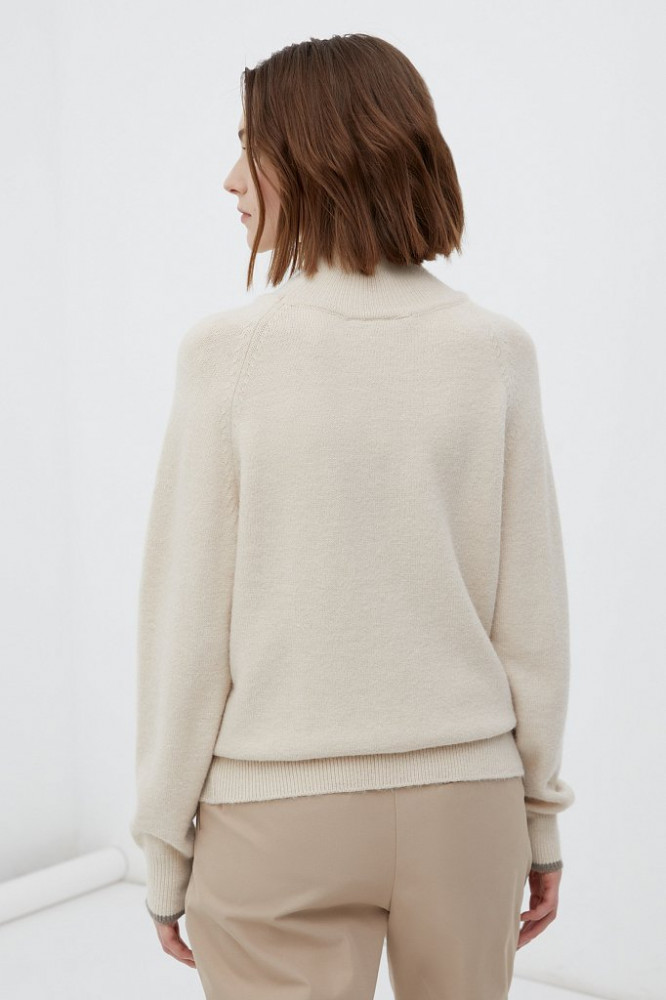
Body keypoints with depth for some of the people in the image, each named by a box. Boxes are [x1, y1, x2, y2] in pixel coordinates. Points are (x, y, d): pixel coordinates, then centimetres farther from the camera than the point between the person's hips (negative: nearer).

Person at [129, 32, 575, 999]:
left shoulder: (230, 353, -12)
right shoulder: (495, 351, -5)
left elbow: (187, 620, -9)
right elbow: (533, 613, -2)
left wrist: (166, 844, 1)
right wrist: (543, 811, 9)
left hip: (279, 814, -2)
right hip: (466, 800, 3)